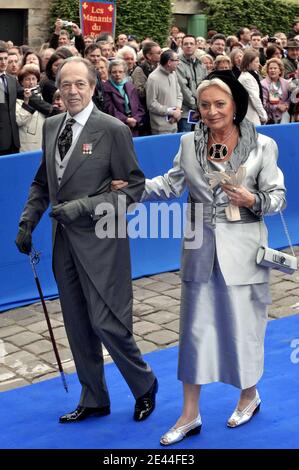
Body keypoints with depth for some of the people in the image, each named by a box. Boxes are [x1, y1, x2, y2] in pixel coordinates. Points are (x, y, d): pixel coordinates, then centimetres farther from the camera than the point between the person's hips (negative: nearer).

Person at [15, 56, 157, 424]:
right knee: (77, 326, 13)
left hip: (99, 239, -6)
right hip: (64, 240, 6)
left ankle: (144, 385, 22)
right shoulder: (51, 127, 8)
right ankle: (93, 400, 29)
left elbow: (133, 186, -10)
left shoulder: (113, 130, -10)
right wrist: (28, 221, 5)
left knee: (105, 322, -5)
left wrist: (84, 206, -18)